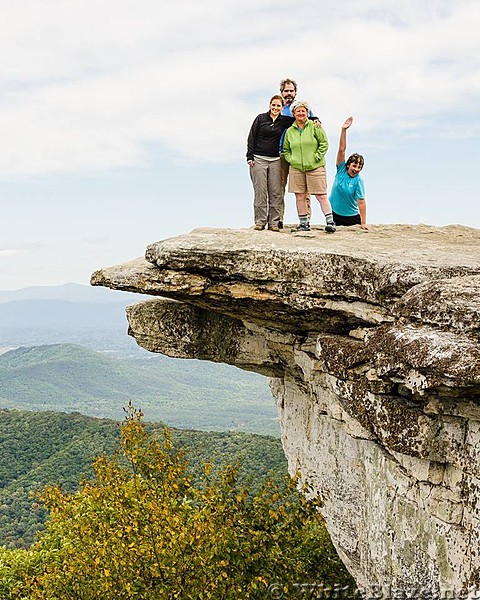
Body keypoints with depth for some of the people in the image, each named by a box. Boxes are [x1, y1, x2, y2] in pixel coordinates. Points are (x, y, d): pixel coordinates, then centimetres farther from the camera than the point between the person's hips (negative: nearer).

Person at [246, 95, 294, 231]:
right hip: (258, 159, -2)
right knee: (260, 192, -4)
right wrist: (250, 157, -3)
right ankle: (260, 222, 1)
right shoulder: (261, 118, 4)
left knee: (276, 192, -2)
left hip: (275, 160, 2)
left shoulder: (284, 121, 8)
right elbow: (251, 137, 4)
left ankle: (274, 222, 2)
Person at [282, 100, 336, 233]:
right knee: (299, 196, 2)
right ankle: (304, 223, 10)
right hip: (296, 168, 4)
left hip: (315, 167, -4)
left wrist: (317, 157, -7)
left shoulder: (315, 126, 1)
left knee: (321, 195, -7)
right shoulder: (290, 131, 11)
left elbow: (324, 143, 0)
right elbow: (285, 150, 20)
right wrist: (291, 159, 4)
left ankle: (330, 222, -4)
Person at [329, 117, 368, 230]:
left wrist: (363, 223, -20)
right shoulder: (341, 169, -5)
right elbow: (341, 149, -13)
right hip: (334, 213, 2)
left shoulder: (359, 181, -13)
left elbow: (361, 203, -16)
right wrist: (343, 130, -21)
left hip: (352, 217, -2)